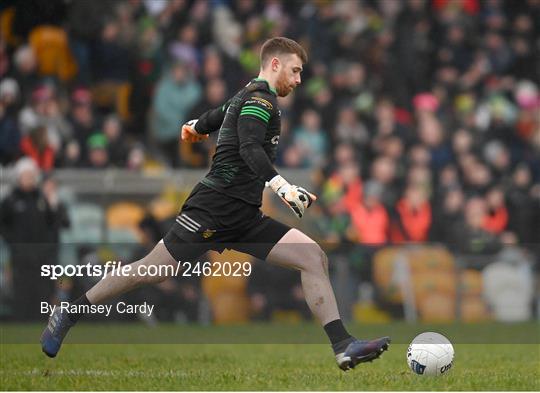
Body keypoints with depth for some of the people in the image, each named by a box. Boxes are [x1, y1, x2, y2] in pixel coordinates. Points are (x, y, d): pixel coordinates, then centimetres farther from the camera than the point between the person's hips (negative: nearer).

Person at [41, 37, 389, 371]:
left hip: (245, 217, 9)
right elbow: (250, 150, -25)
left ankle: (344, 346, -13)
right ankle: (69, 315, 10)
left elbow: (216, 117, 41)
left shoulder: (251, 97, 22)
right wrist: (283, 187, -38)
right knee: (151, 270, -5)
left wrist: (196, 127, 64)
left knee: (314, 257, -5)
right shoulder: (261, 99, -8)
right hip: (216, 204, -9)